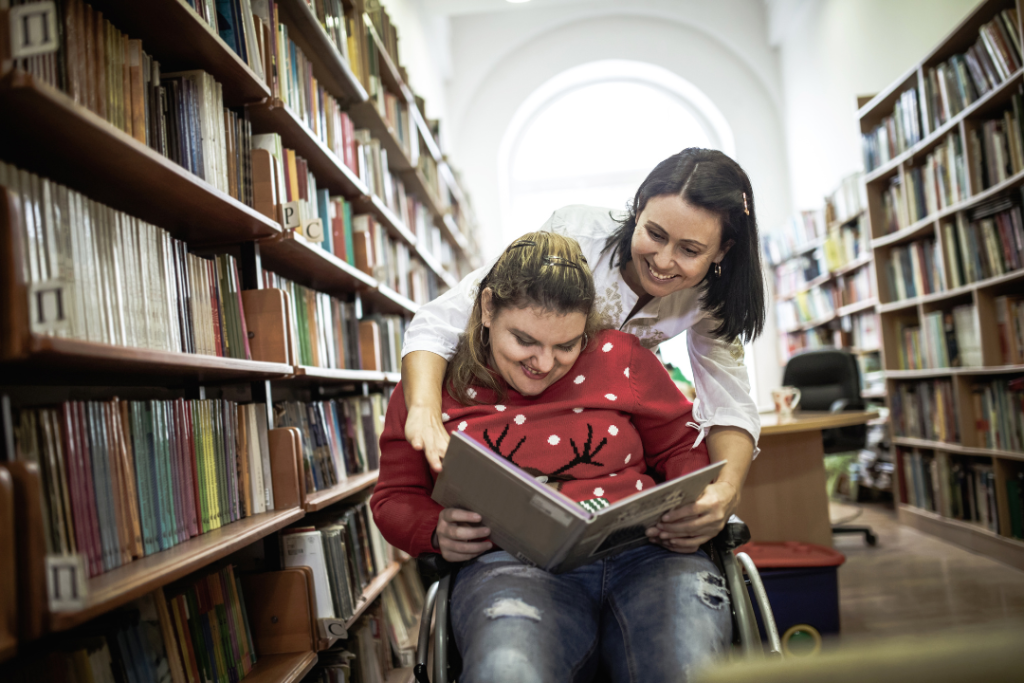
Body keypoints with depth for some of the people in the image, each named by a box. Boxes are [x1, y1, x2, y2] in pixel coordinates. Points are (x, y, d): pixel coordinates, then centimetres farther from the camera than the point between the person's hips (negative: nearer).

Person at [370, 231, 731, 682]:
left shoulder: (621, 358, 12)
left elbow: (682, 450, 21)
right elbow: (396, 497, 19)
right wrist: (437, 532, -4)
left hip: (645, 555, 1)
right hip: (511, 564, -1)